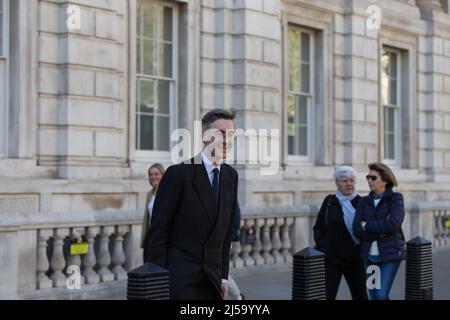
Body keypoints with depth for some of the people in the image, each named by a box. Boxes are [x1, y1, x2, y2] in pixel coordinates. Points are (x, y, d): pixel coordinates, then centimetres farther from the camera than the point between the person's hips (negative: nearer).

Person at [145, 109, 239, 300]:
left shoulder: (230, 176, 9)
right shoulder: (179, 174, -9)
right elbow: (157, 231, -9)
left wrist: (223, 275, 12)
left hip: (212, 279, 6)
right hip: (180, 279, -6)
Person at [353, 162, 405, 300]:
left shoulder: (396, 198, -7)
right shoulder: (364, 202, 6)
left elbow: (393, 225, -22)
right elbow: (357, 230, -7)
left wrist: (367, 225, -13)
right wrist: (381, 232, -18)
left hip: (390, 254, -5)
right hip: (370, 255, 5)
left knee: (381, 296, -13)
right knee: (374, 296, 7)